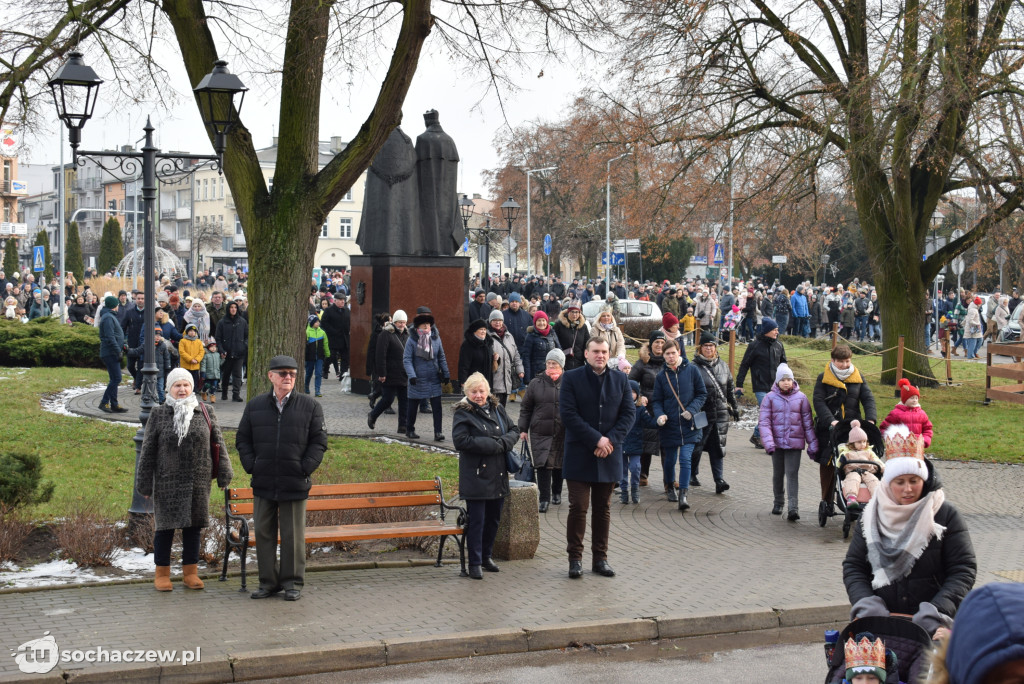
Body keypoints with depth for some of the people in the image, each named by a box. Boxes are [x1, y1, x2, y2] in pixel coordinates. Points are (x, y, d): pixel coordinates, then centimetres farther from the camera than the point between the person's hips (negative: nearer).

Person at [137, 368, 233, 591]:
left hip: (197, 483, 2)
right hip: (167, 484, -1)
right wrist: (145, 484, 1)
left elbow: (218, 444, 8)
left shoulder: (206, 413, 5)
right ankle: (162, 574, 16)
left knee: (193, 527, 7)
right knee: (165, 527, 4)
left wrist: (223, 474, 4)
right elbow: (148, 452, 3)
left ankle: (190, 573, 19)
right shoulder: (158, 415, 2)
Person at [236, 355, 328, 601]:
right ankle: (268, 581, 18)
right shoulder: (255, 406, 8)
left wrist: (304, 468, -8)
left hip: (295, 484, -2)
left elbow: (319, 442, 2)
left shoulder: (310, 406, 2)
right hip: (263, 484, 2)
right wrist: (251, 466, 0)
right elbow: (242, 439, 13)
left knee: (293, 535, 4)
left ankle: (293, 582, 14)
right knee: (263, 533, 7)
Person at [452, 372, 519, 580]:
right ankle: (475, 563, 4)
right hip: (475, 476, -6)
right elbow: (460, 440, -18)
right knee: (476, 520, -4)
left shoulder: (497, 409, 11)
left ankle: (486, 556, 28)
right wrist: (494, 445, -17)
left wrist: (504, 442, -11)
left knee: (494, 519, 14)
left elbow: (514, 430, 13)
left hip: (498, 476, 6)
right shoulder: (463, 413, -6)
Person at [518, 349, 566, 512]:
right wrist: (523, 429, 4)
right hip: (540, 432, 0)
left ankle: (556, 493, 33)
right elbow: (526, 408, 8)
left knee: (559, 464, 12)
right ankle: (544, 499, -3)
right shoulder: (536, 383, 3)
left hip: (561, 433, 0)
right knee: (542, 465, -7)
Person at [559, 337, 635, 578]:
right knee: (578, 507, -4)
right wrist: (596, 439, -16)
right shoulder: (571, 378, -2)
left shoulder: (620, 380, 9)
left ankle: (600, 558, 16)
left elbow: (628, 414, 4)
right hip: (579, 456, -3)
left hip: (609, 457, 3)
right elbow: (568, 414, -10)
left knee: (603, 509, 9)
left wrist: (610, 440, -11)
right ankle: (575, 558, 5)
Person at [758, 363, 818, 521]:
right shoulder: (770, 398, -1)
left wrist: (812, 444, 4)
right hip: (777, 441, 1)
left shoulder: (800, 398, 1)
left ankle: (793, 508, -13)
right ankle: (778, 502, 31)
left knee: (792, 474, -9)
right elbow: (764, 421, -5)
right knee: (778, 473, 13)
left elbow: (808, 422, 5)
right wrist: (768, 442, -16)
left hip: (794, 442, -1)